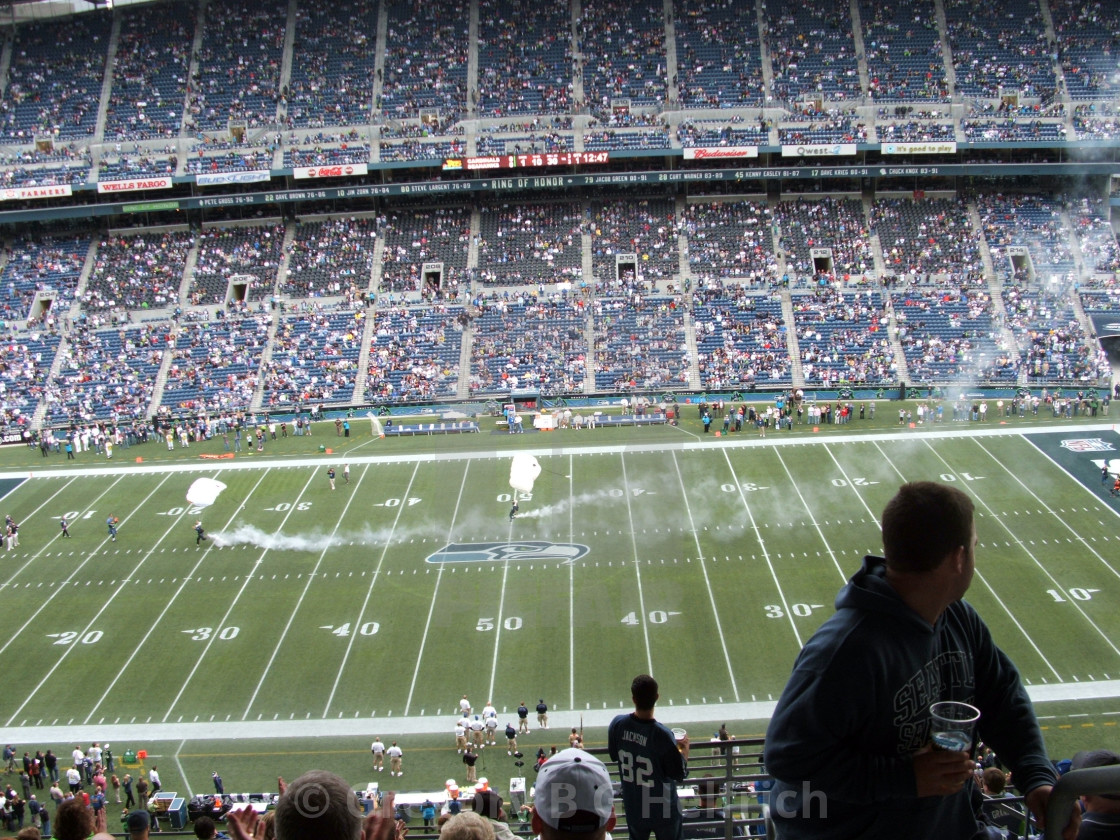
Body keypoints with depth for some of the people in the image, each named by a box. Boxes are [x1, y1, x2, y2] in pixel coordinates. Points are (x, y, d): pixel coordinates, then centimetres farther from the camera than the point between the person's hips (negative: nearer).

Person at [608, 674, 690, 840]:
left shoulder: (618, 724, -18)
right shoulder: (662, 734, -31)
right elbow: (680, 774, -18)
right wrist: (685, 748, -3)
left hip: (633, 808, 3)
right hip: (663, 810, -3)